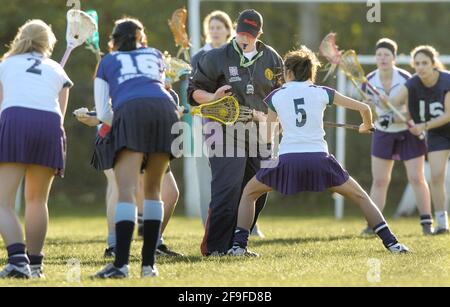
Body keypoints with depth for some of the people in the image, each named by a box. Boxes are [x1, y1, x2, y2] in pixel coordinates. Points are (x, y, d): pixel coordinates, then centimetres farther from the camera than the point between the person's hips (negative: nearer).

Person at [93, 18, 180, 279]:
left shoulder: (107, 62, 28)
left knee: (127, 191, -12)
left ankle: (121, 264, -26)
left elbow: (103, 113, 23)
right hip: (165, 108, 3)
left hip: (130, 111, -2)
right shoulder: (155, 55, 34)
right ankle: (149, 264, 6)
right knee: (153, 190, 12)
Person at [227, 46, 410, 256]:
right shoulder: (322, 93, 12)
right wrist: (367, 126, 35)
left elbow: (267, 137, 17)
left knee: (249, 193, 23)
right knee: (359, 196, 16)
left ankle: (239, 245, 8)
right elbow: (363, 108, 13)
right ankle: (391, 243, 5)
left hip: (287, 160, 0)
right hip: (319, 159, 0)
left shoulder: (275, 96, 13)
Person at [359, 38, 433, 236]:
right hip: (383, 134, 3)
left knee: (416, 178, -4)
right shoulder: (369, 81, -7)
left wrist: (394, 117, -29)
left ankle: (427, 223, 4)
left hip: (408, 132, -3)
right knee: (379, 180, 1)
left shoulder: (406, 79, -16)